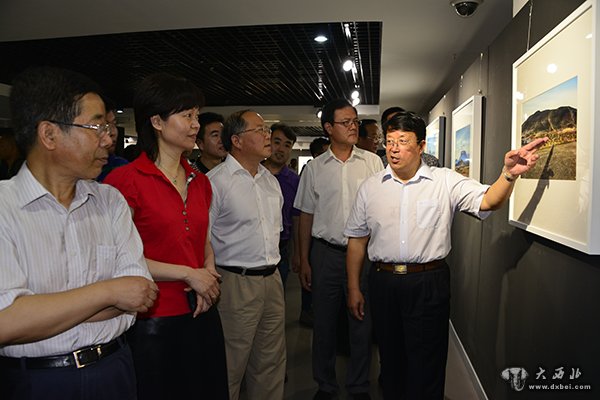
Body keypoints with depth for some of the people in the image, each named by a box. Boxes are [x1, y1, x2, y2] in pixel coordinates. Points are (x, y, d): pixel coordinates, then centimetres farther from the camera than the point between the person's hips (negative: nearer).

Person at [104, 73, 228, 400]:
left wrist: (209, 272, -3)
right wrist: (188, 274, -13)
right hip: (155, 320, -6)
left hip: (202, 314, 6)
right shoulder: (126, 180, -12)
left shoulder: (199, 182, 9)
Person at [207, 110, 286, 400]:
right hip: (235, 283, -7)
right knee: (231, 367, 7)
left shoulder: (271, 180, 12)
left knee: (271, 362, 18)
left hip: (272, 279, 7)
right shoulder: (215, 181, -12)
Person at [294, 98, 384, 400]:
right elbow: (306, 216, 6)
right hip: (326, 253, 1)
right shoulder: (314, 168, 4)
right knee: (323, 324, 11)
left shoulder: (372, 162, 3)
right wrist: (304, 260, 3)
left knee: (362, 323, 8)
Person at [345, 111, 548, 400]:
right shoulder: (370, 188, 5)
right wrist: (353, 288, 7)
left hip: (429, 285, -2)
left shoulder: (445, 182, -1)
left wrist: (509, 174, -35)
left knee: (426, 365, 9)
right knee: (391, 360, 18)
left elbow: (487, 201, -14)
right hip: (383, 283, 3)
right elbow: (357, 240, 7)